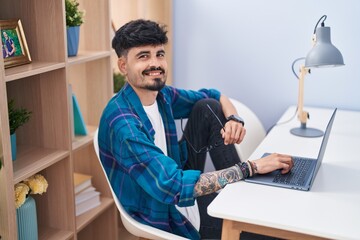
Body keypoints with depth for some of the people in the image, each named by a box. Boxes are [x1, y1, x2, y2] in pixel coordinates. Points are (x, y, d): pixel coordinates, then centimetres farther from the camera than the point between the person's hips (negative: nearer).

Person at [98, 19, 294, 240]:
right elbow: (175, 188, -36)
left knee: (207, 108, -6)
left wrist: (234, 119, -15)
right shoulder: (122, 124, -30)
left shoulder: (162, 95, -6)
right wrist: (251, 167, -33)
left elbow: (215, 96, 9)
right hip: (163, 215, -8)